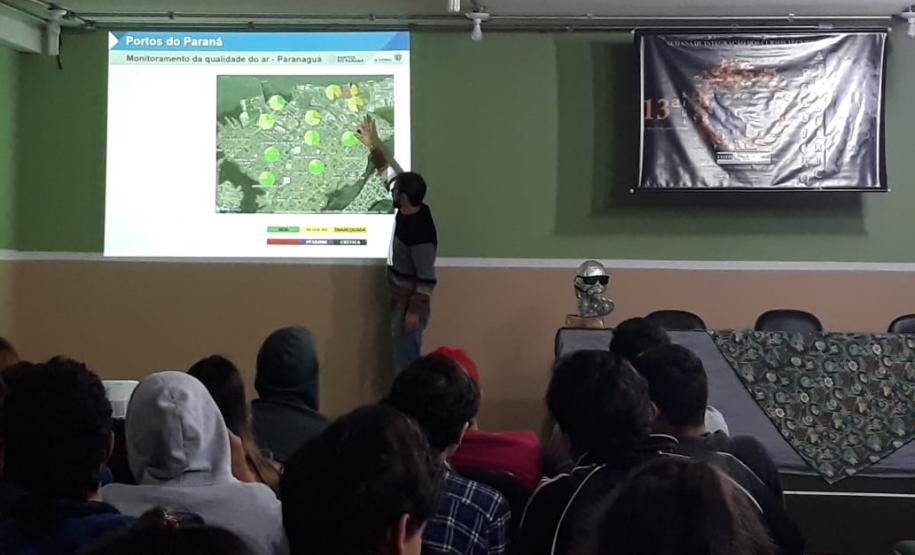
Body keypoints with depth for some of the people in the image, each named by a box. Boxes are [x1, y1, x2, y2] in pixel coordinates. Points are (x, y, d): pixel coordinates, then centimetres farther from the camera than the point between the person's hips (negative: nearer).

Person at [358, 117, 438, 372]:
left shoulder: (420, 232, -27)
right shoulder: (408, 210, -2)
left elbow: (427, 278, -24)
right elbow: (391, 171, 13)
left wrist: (415, 311, -22)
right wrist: (374, 145, 16)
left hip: (410, 304, -9)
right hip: (400, 299, 9)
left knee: (406, 359, -1)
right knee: (402, 355, 17)